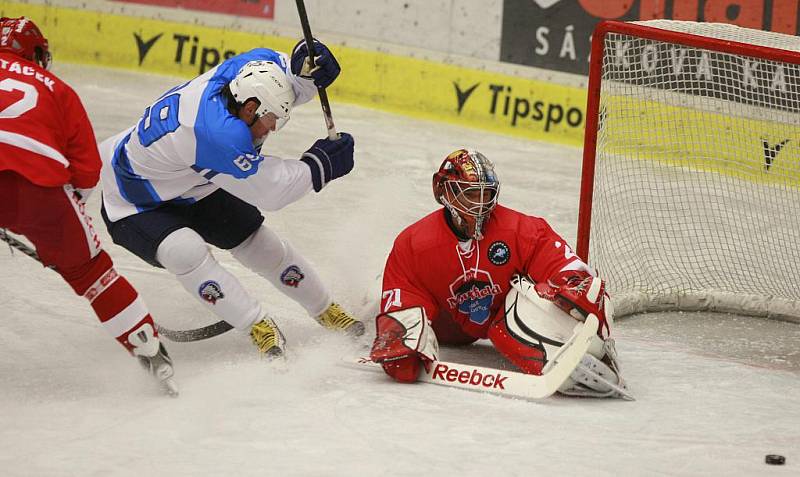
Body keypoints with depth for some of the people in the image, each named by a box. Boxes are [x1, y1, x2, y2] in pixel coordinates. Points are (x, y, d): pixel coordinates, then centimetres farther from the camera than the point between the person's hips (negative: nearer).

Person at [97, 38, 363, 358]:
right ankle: (257, 326, -20)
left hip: (194, 184, 9)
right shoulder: (219, 133, -42)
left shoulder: (238, 70, -20)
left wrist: (306, 66, -27)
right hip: (135, 203, -8)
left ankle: (325, 310, 28)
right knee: (186, 251, -33)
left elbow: (296, 83, -4)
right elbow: (268, 190, -31)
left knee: (259, 242, 10)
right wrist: (321, 163, -24)